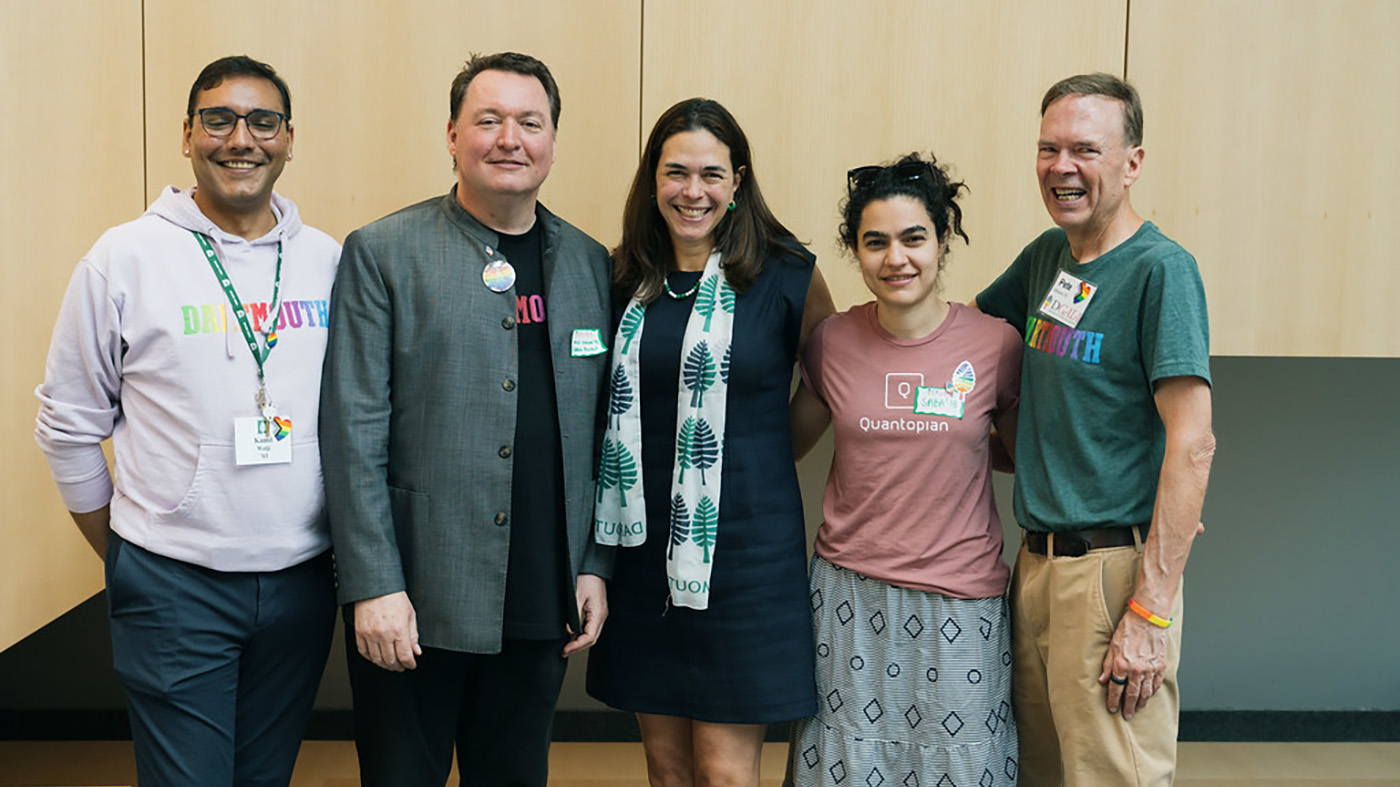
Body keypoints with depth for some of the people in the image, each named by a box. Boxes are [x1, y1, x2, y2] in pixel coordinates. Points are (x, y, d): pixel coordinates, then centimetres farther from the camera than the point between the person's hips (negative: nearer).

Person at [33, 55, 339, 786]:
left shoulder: (331, 261, 2)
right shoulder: (125, 257, -5)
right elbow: (68, 424, 2)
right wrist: (123, 560, 6)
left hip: (303, 581, 3)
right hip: (174, 587, -3)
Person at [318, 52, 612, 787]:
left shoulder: (589, 262, 8)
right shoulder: (381, 252, -5)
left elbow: (598, 433, 10)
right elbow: (353, 434, -9)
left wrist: (595, 565, 6)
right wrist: (373, 586, -13)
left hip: (543, 604, 4)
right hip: (415, 600, -3)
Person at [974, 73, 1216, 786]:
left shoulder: (1161, 268, -11)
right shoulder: (1047, 257, 10)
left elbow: (1192, 445, -17)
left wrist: (1151, 611, -20)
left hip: (1113, 568, -7)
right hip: (1036, 562, 7)